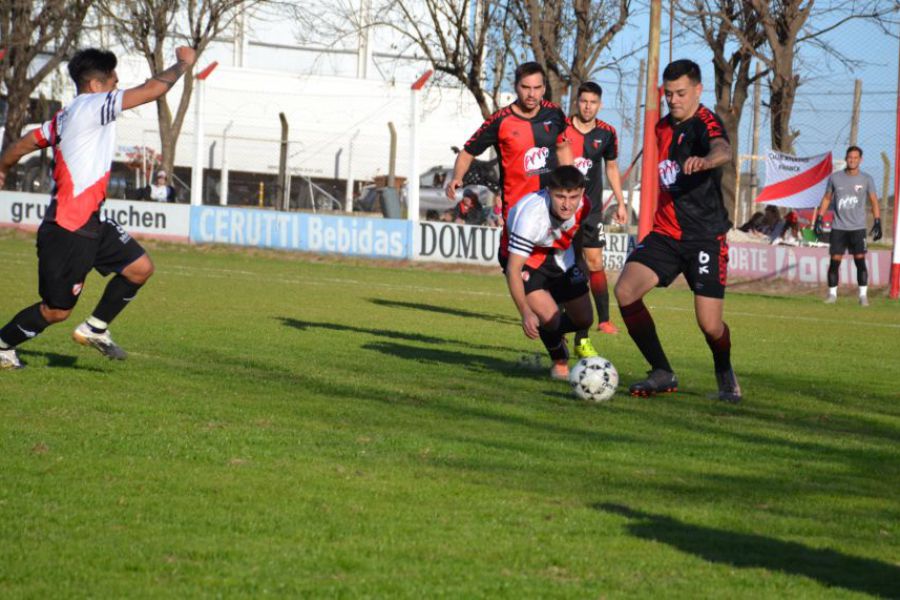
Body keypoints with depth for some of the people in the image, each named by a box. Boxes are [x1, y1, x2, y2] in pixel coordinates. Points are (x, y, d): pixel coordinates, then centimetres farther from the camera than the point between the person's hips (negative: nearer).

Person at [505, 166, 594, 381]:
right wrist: (526, 313, -44)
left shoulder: (583, 205, -22)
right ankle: (560, 364, 9)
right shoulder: (531, 215, -41)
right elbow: (513, 269, -38)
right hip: (526, 260, -5)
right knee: (549, 316, -24)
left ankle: (551, 335, 43)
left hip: (560, 256, 5)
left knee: (584, 319, 6)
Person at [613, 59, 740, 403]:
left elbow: (723, 151, -37)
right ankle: (662, 374, -4)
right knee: (625, 290, -16)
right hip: (666, 233, 6)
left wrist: (706, 161, -60)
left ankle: (725, 374, 23)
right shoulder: (663, 127, 12)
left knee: (710, 324, -11)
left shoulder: (705, 124, -12)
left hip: (705, 236, -6)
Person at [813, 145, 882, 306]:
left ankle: (863, 295, -5)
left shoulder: (866, 179, 1)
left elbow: (874, 201, 5)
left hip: (858, 228, -1)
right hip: (838, 227, 1)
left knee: (860, 260, -9)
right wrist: (819, 219, 8)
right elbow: (827, 198, 14)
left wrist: (877, 223, -4)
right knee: (834, 261, -1)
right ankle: (832, 294, 9)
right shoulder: (835, 177, 5)